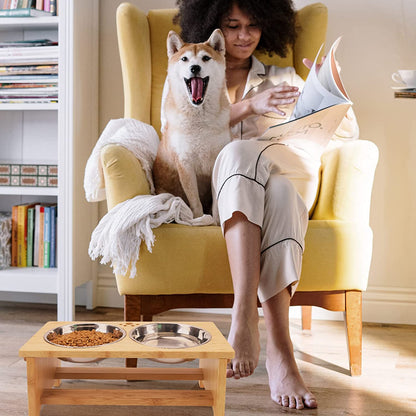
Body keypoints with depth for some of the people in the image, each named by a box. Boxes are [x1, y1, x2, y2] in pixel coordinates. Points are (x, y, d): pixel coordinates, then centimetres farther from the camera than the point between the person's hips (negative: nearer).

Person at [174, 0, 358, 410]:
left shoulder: (283, 79, 28)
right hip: (217, 190, -1)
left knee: (280, 192, -37)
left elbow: (348, 130, 22)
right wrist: (248, 106, -11)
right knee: (239, 152, -39)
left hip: (286, 180, 2)